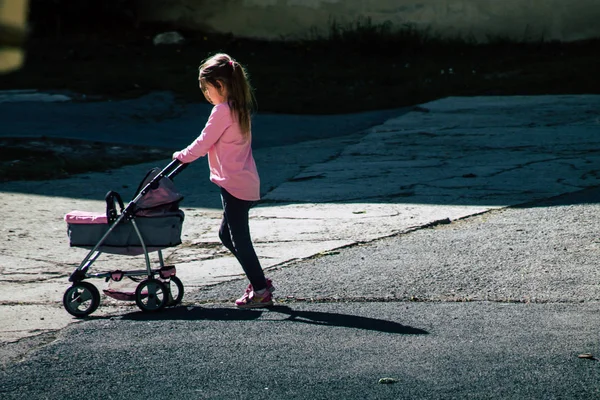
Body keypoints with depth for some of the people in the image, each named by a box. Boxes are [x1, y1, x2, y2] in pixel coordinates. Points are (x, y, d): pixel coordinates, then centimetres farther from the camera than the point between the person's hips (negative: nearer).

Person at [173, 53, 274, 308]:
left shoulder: (222, 110, -15)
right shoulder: (240, 109, 13)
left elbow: (204, 143, -11)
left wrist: (182, 156, 5)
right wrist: (191, 154, 23)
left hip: (234, 184, -9)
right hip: (246, 183, 9)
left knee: (239, 239, -2)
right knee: (227, 234, 18)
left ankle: (261, 291, 3)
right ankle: (259, 281, 21)